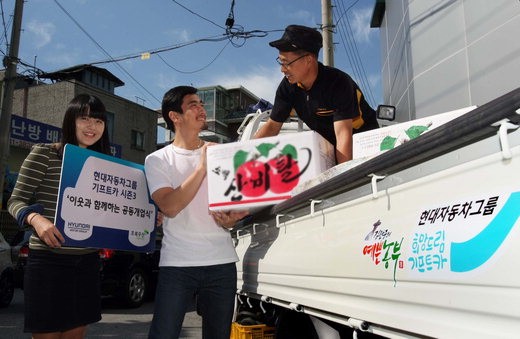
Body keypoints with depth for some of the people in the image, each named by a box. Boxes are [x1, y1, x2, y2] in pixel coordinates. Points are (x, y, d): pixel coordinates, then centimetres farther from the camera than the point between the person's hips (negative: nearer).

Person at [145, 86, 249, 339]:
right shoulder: (157, 160, 3)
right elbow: (170, 207, -13)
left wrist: (229, 220, -10)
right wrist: (202, 167, -15)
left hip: (222, 262, 3)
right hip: (177, 264, -2)